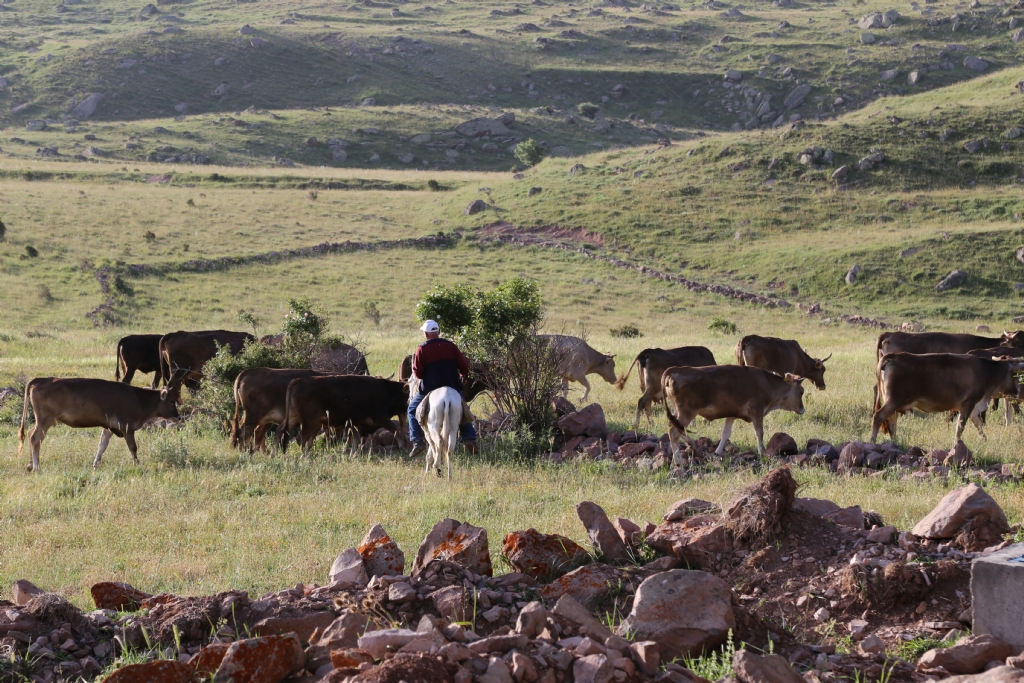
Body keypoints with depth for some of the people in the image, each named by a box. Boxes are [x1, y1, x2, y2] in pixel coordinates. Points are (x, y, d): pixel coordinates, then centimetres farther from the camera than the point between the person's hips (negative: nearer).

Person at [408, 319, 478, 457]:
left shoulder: (422, 349, -8)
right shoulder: (450, 346, 3)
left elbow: (417, 372, -9)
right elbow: (464, 366, 4)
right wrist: (464, 376, 24)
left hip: (430, 389, -3)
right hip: (453, 388, 3)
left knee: (413, 409, 17)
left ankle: (418, 441, 4)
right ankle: (469, 438, 8)